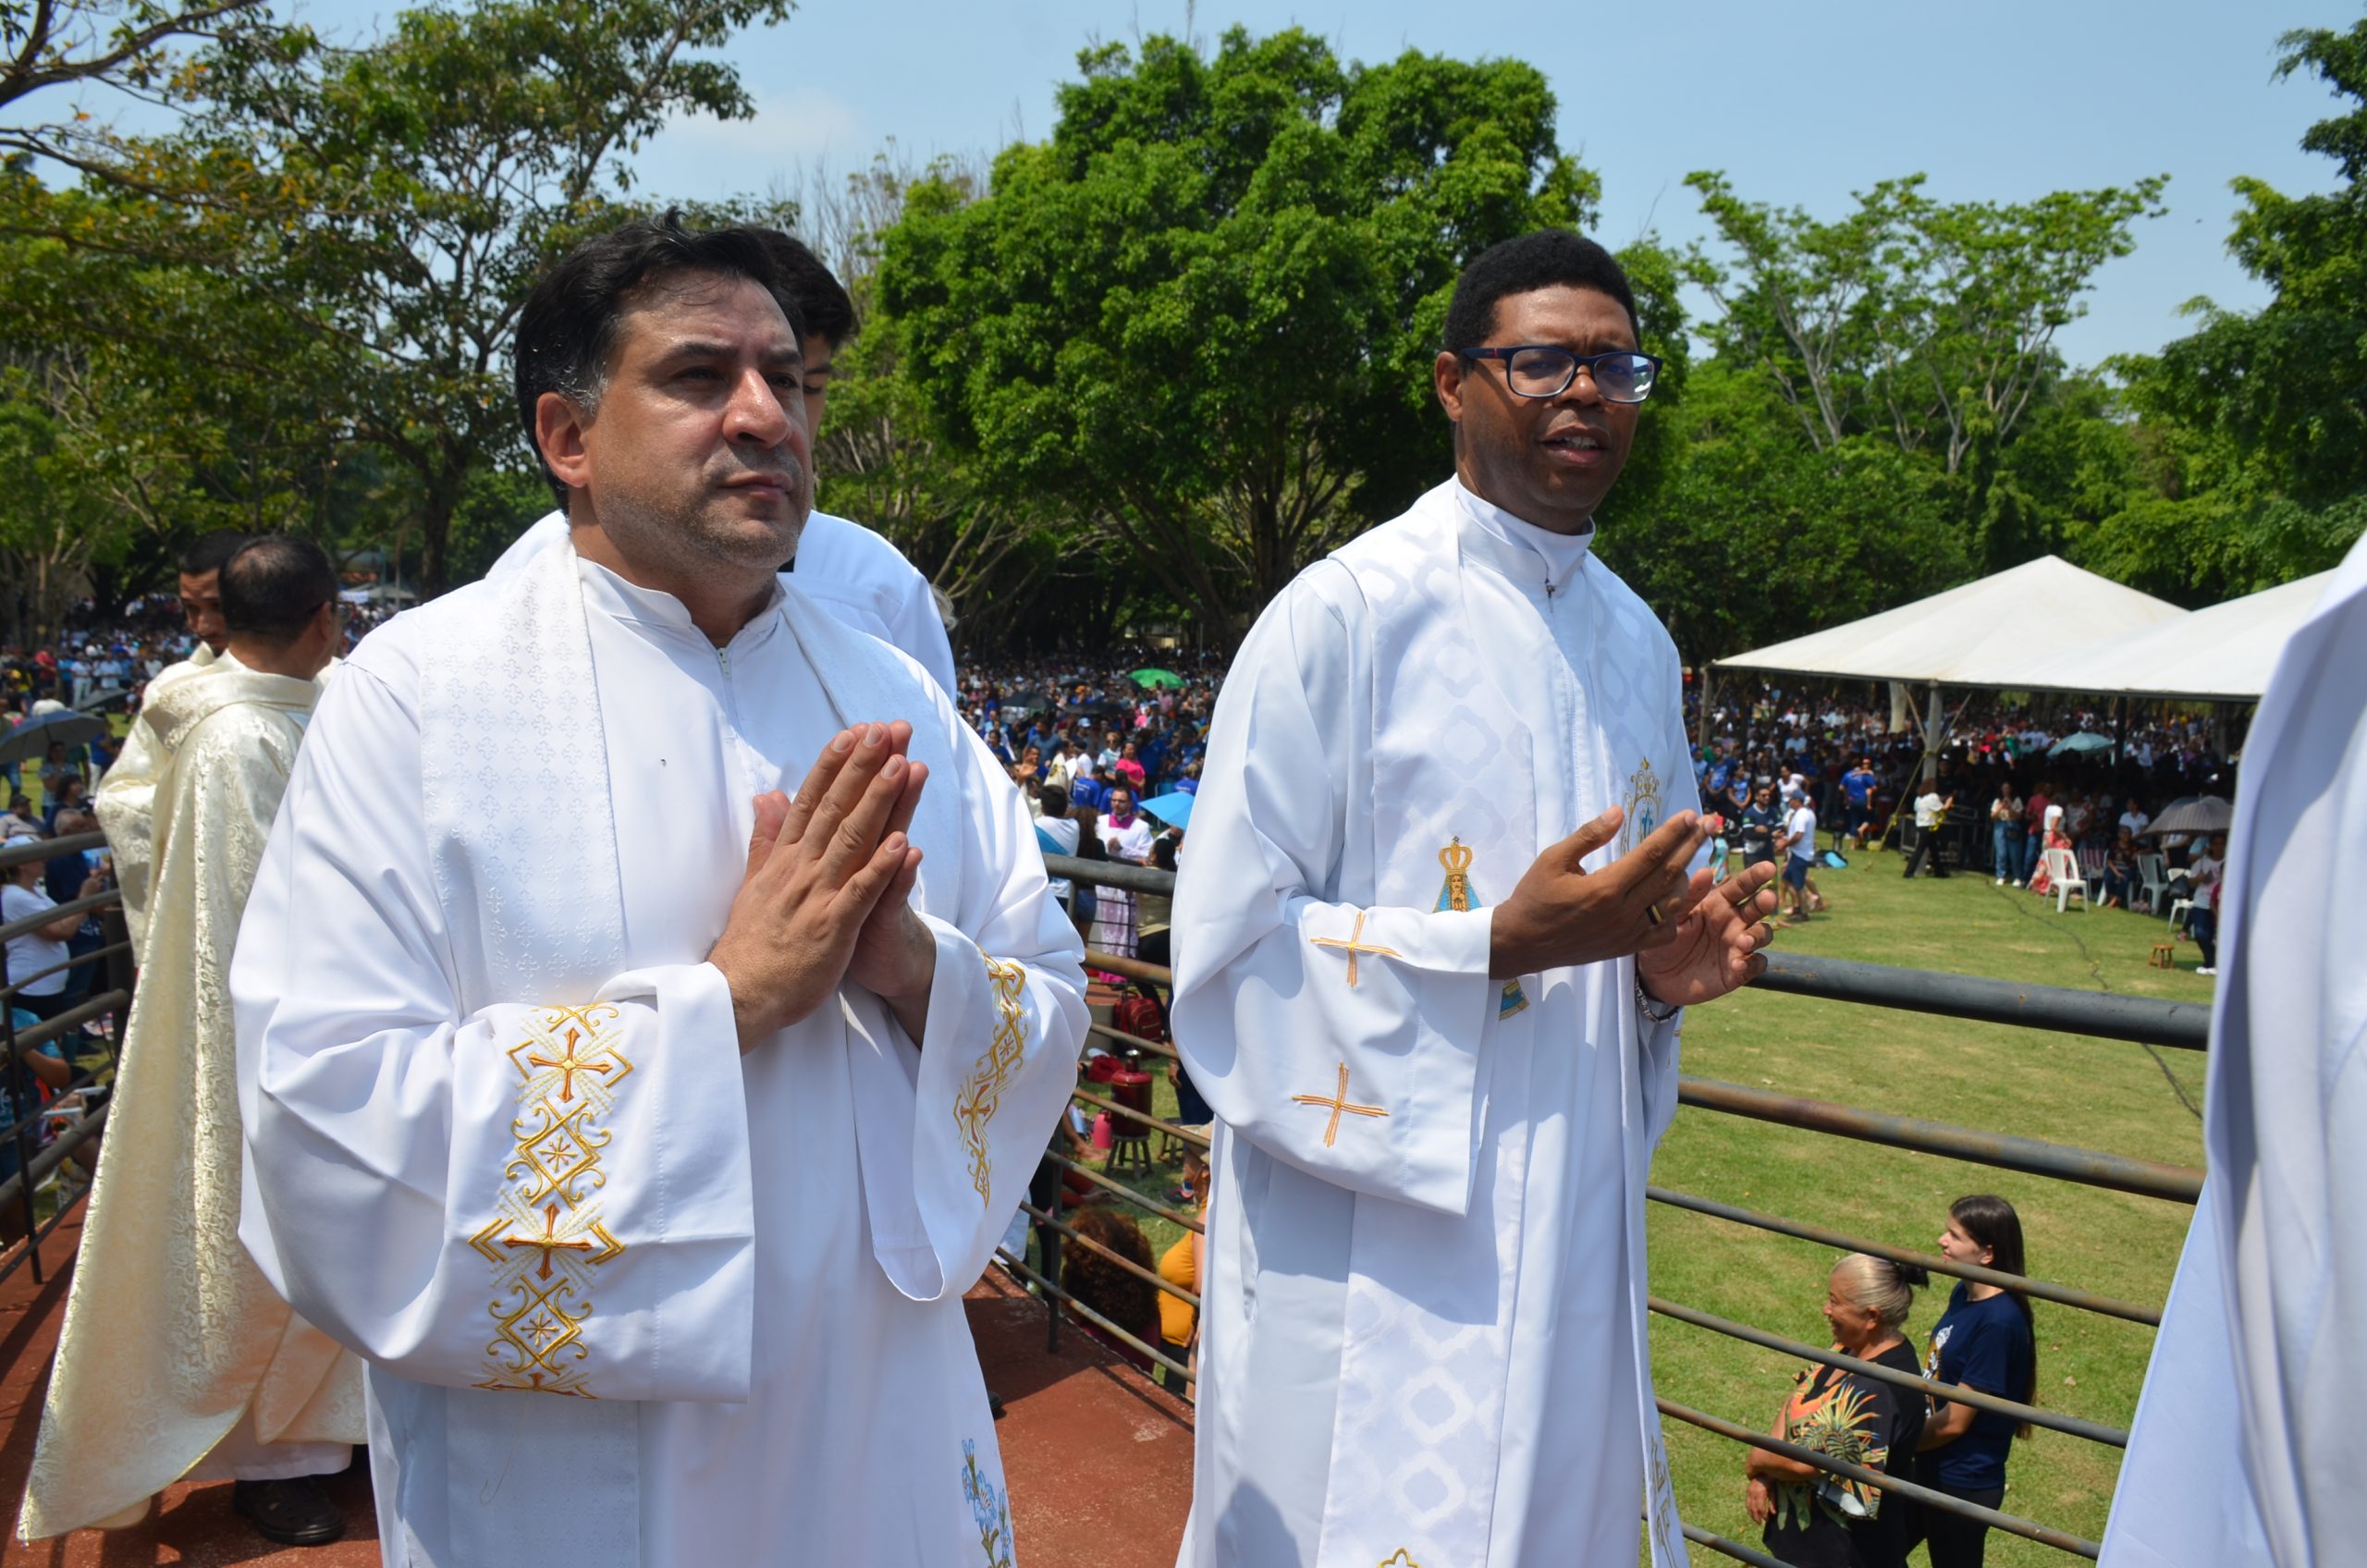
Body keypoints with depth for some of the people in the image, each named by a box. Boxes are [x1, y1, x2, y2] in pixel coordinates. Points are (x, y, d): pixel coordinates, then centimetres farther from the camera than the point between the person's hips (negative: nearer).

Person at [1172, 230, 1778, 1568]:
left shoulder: (1640, 644, 11)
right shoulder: (1346, 614, -11)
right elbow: (1229, 948, -14)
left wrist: (1663, 967, 0)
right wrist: (1499, 943, -22)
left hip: (1574, 1243, 7)